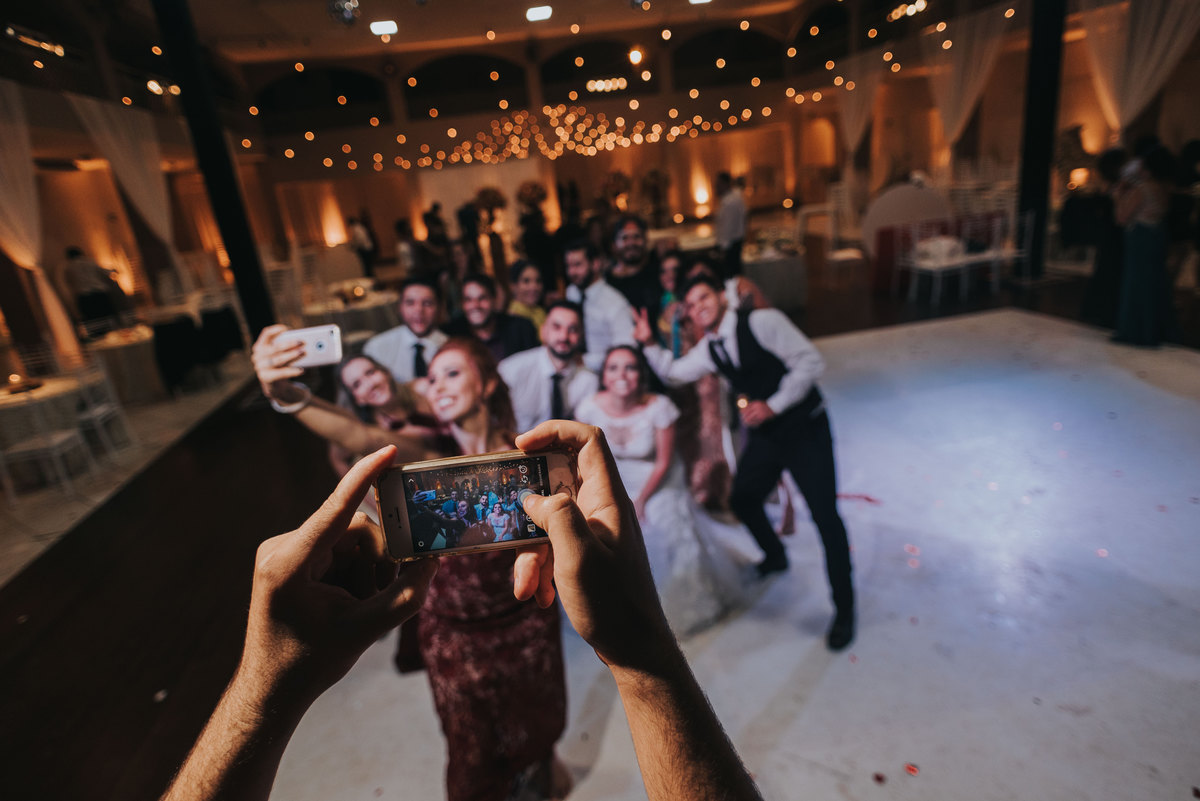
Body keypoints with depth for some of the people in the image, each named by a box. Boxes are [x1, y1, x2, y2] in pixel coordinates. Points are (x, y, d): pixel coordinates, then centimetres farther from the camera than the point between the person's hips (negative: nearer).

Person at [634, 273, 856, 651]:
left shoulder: (763, 322, -17)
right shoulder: (709, 348, 3)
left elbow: (810, 361, -20)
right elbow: (673, 373, 17)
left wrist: (773, 405, -23)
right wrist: (648, 344, 3)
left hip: (804, 429, -6)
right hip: (763, 434, 7)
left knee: (825, 515, -6)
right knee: (742, 500, 15)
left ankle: (844, 608, 13)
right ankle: (775, 557, 46)